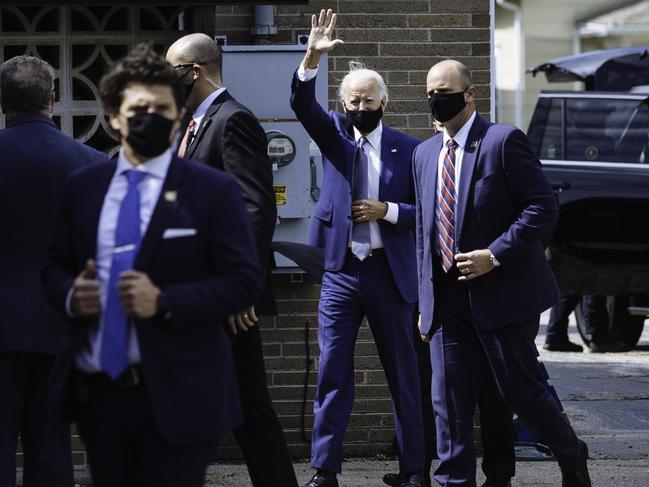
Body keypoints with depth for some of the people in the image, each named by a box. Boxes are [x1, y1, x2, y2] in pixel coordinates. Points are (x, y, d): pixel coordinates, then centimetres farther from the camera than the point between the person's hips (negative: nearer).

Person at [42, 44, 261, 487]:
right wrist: (70, 294, -7)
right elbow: (55, 266, 17)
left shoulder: (213, 190, -3)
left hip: (176, 395, -4)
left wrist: (164, 302, -19)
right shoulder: (83, 187, 10)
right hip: (96, 392, 4)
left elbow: (245, 281, -7)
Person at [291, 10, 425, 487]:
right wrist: (312, 58, -28)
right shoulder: (334, 134, 6)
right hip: (340, 271, 1)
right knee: (332, 372, -2)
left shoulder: (408, 148, 1)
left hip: (389, 273, -1)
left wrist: (388, 211, -15)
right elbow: (302, 105, -13)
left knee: (403, 373, 6)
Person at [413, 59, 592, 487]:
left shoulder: (504, 141, -7)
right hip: (448, 301, 6)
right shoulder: (425, 154, 14)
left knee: (520, 389, 2)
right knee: (450, 403, 1)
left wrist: (495, 255, -18)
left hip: (501, 291, -6)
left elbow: (543, 207, -11)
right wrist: (425, 301, 14)